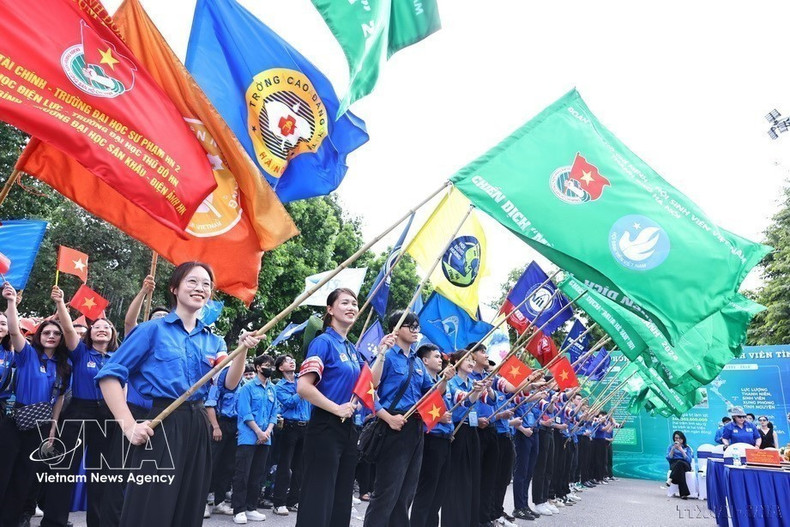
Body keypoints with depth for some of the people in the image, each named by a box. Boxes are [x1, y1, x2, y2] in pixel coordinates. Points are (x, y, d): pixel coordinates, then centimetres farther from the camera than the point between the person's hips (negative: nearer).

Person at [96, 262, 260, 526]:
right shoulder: (153, 329, -2)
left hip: (198, 426, 5)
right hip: (162, 424, -5)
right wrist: (129, 425, -15)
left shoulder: (213, 341, 12)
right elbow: (110, 375, -5)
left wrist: (243, 350, -17)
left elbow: (230, 383, -1)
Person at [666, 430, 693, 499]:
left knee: (679, 463, -39)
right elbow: (668, 458, 5)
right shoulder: (671, 446, 19)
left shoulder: (687, 448, 18)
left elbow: (689, 460, 2)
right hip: (674, 465, 0)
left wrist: (681, 450, -8)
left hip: (685, 465, 0)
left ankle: (670, 479, -46)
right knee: (680, 470, -39)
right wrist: (673, 449, -5)